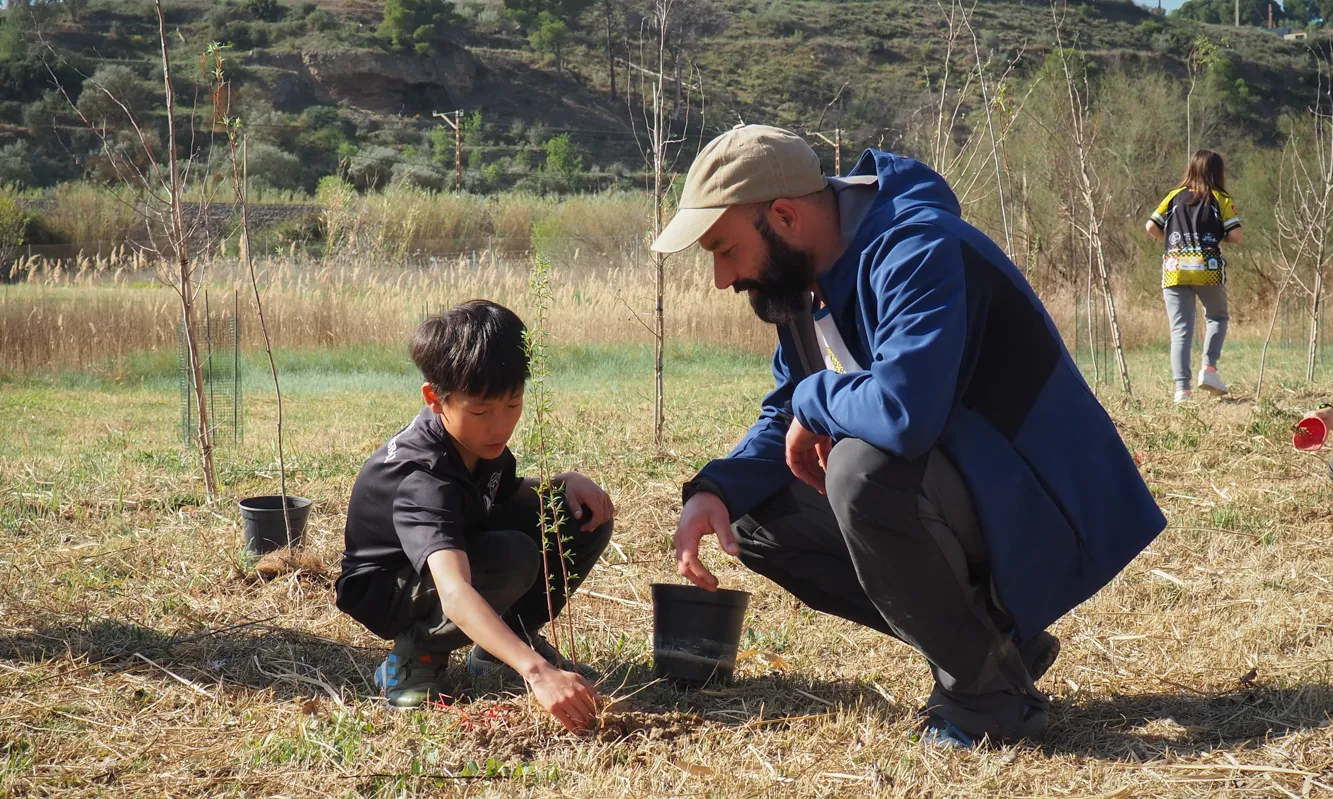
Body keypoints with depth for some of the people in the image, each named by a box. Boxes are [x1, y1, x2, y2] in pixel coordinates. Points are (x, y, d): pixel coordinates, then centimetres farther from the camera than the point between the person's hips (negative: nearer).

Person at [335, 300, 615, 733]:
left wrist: (566, 481, -9)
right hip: (386, 593, -8)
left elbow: (504, 493, 13)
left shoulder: (478, 438, -11)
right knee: (512, 558, -37)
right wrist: (536, 671, -62)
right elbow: (454, 595, -51)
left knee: (585, 517, -10)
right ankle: (417, 655, -11)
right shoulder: (422, 478, -37)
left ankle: (495, 648, 3)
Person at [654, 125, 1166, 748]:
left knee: (863, 468, -34)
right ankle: (990, 639, 9)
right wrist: (716, 489, -7)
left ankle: (988, 691, -13)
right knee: (756, 518, 5)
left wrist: (817, 399, -19)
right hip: (954, 493, 10)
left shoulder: (918, 251, -25)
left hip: (1044, 512, -10)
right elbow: (786, 421, 13)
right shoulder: (807, 281, 5)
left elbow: (904, 411, -41)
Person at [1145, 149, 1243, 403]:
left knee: (1180, 330, 2)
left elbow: (1151, 226, 3)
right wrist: (1218, 236, 15)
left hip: (1174, 270, 2)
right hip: (1208, 268, -2)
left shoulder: (1175, 196, 11)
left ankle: (1182, 387, -7)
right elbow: (1235, 235, -5)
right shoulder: (1221, 199, 4)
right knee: (1217, 317, 20)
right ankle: (1209, 367, 0)